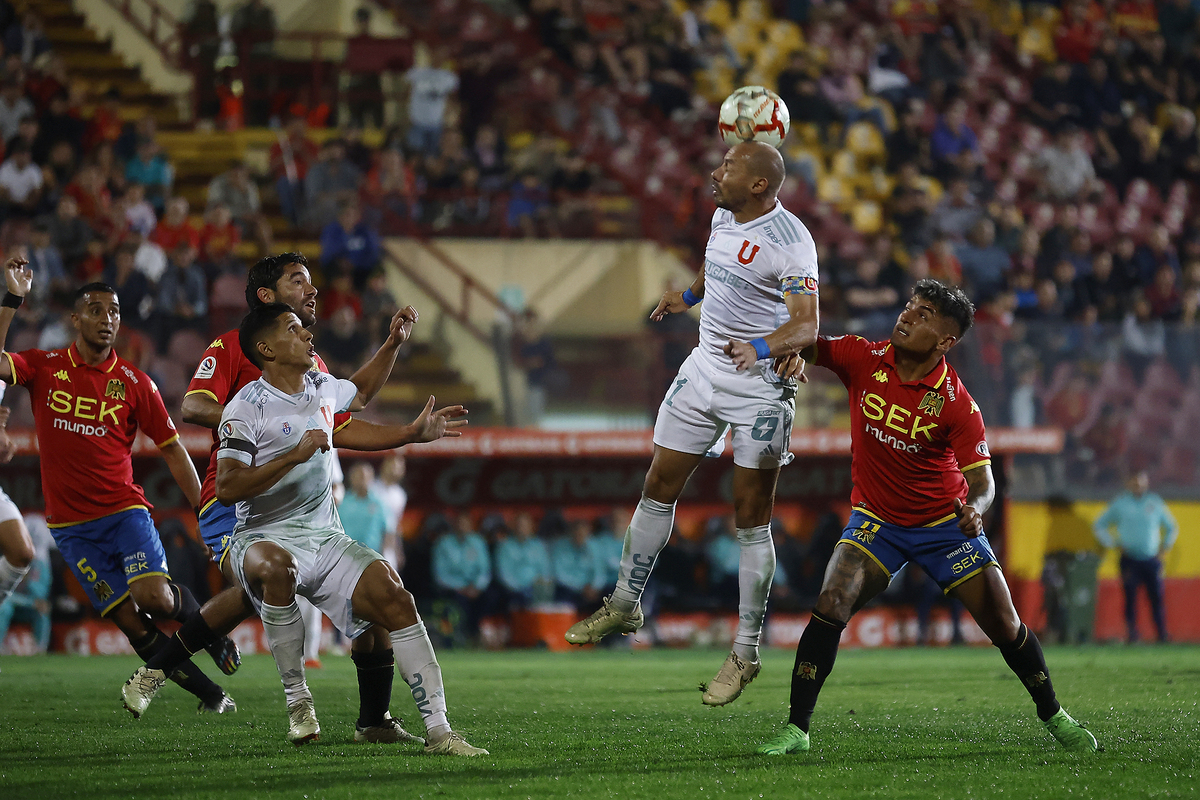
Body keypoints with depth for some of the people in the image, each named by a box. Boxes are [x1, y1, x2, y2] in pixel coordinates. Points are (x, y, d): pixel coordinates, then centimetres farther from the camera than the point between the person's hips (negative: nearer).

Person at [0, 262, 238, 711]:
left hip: (124, 510, 0)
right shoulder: (44, 368, 3)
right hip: (71, 526, 0)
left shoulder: (134, 383, 3)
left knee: (154, 598, -22)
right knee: (130, 620, -6)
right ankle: (211, 695, 5)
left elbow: (172, 450, 7)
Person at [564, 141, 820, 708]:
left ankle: (745, 653, 4)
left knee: (752, 518, -3)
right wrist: (690, 295, 40)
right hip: (706, 368, 7)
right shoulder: (723, 216, 4)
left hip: (760, 386, -7)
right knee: (659, 488, 9)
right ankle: (624, 606, 25)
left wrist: (760, 347, -43)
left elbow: (807, 326, -27)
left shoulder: (790, 241, -20)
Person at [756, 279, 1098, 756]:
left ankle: (1052, 716, 25)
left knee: (1005, 625, -1)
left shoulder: (956, 403, -20)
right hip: (876, 518, 1)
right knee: (830, 607, -21)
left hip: (944, 521, -1)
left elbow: (982, 481, -19)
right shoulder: (864, 359, -13)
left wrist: (975, 509, -42)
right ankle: (796, 730, -14)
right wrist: (793, 353, -28)